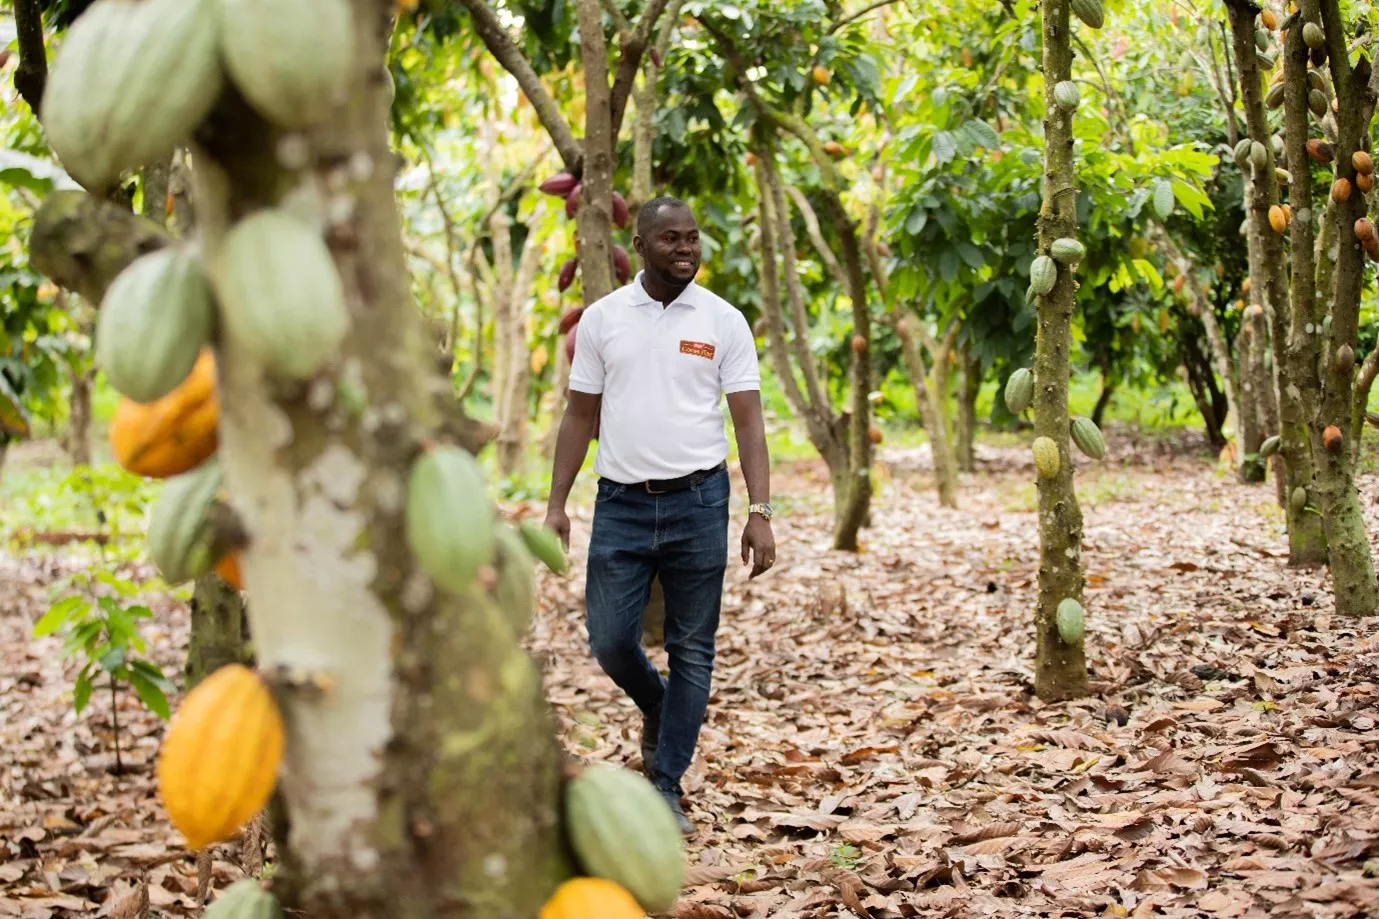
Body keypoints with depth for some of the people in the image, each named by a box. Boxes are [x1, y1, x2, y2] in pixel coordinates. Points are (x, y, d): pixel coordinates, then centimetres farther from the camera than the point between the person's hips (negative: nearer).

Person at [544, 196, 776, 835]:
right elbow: (580, 416, 8)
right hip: (621, 502, 1)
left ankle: (665, 786, 13)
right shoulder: (602, 319, 4)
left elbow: (748, 421, -1)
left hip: (698, 501, -1)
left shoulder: (723, 322, 1)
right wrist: (556, 504, 2)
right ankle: (657, 709, 31)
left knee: (692, 651, 3)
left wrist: (759, 512, -10)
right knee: (609, 640, -2)